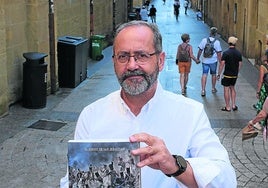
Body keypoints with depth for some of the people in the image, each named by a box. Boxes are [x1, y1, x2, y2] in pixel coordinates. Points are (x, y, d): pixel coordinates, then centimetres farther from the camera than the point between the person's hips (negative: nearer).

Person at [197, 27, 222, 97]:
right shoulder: (217, 42, -10)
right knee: (213, 74, 17)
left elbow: (200, 50, -2)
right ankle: (213, 89, 30)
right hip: (213, 61, 0)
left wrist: (198, 58, 10)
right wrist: (220, 62, 0)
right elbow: (219, 53, -9)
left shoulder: (204, 40, -6)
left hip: (205, 61, 0)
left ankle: (203, 90, -8)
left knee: (204, 75, 2)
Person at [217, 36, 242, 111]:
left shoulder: (226, 53, -15)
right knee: (232, 88, 21)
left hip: (227, 75, -5)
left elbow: (222, 64, -15)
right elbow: (240, 64, 6)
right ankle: (233, 105, 19)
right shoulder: (239, 53, 0)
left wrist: (219, 74, -7)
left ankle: (228, 107, 9)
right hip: (235, 75, 5)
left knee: (226, 90, 4)